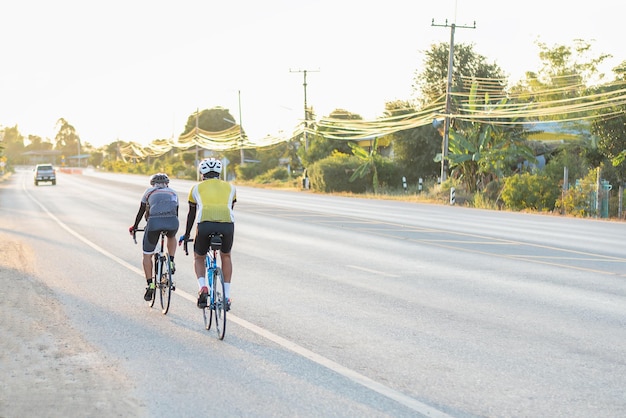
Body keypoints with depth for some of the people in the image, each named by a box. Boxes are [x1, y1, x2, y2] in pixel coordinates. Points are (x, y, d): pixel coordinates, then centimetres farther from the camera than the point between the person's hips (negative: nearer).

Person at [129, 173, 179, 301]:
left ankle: (150, 284, 6)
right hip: (172, 222, 2)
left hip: (154, 222, -1)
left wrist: (134, 227, 43)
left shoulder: (149, 191, 25)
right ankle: (171, 262, 20)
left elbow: (141, 212, 29)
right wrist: (172, 228, 51)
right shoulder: (173, 192, 30)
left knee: (147, 255, 14)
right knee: (171, 237, 38)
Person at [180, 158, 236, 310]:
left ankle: (202, 287, -1)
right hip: (227, 224, 1)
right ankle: (226, 297, 23)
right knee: (226, 257, 29)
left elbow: (192, 214, 33)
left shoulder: (196, 188, 26)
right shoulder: (230, 188, 27)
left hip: (205, 224, -1)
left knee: (199, 258, 25)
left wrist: (186, 235, 47)